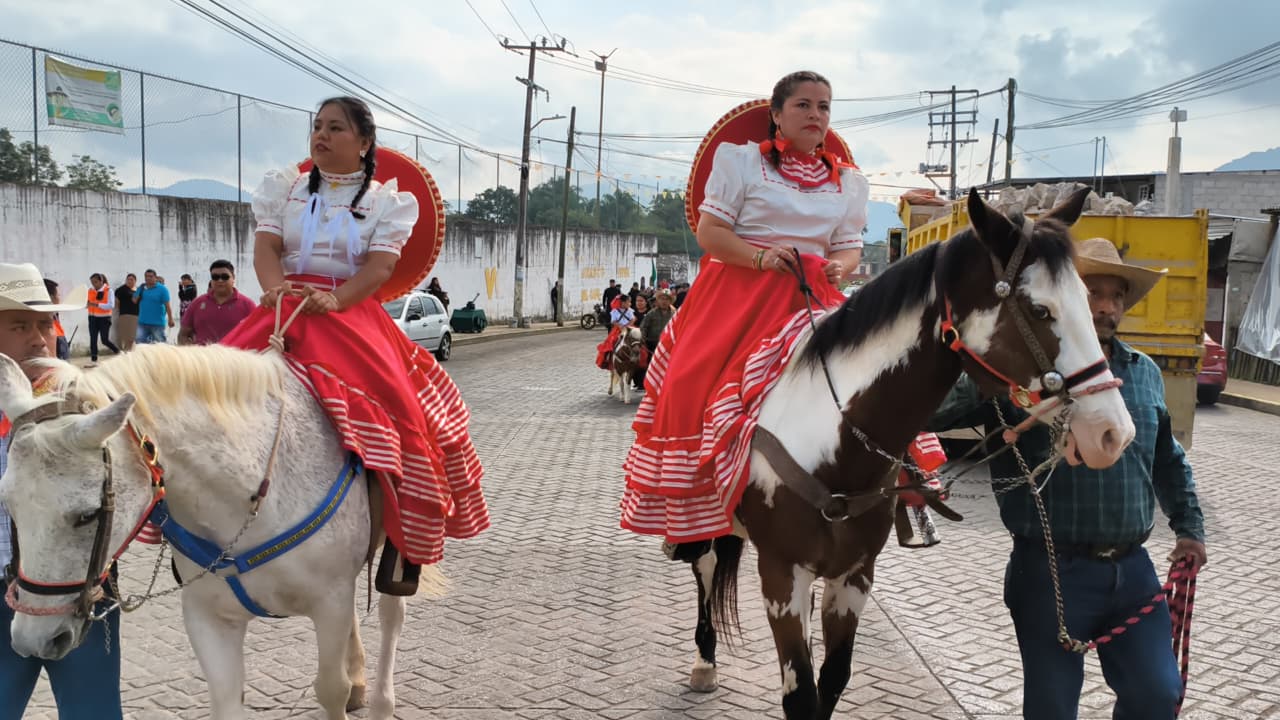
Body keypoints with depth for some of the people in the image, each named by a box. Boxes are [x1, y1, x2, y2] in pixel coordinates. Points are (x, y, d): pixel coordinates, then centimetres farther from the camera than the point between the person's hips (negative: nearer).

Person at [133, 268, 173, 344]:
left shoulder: (162, 289, -6)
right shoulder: (141, 288, 10)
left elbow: (167, 305, -9)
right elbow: (134, 300, 10)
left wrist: (170, 319, -13)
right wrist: (141, 291, -4)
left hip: (157, 322, -5)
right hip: (143, 322, 5)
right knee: (140, 342, 5)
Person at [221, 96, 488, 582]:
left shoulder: (386, 200, 8)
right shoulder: (284, 188, 16)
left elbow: (380, 267, -6)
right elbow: (266, 246, 3)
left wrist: (335, 300, -24)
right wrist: (276, 287, -20)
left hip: (353, 311, -2)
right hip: (287, 307, 3)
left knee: (396, 404, -21)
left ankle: (404, 541, -8)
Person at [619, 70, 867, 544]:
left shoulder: (849, 182, 15)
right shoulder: (742, 161, 5)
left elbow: (849, 247, 13)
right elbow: (709, 232, -2)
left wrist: (839, 268, -10)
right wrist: (760, 257, -17)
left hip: (808, 298, 3)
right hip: (736, 290, -3)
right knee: (694, 384, -13)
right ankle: (689, 516, 1)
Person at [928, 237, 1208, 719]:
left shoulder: (1144, 372, 9)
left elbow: (1169, 460, 22)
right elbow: (936, 408, -17)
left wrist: (1189, 526, 19)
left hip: (1133, 570, 5)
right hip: (1051, 572, -4)